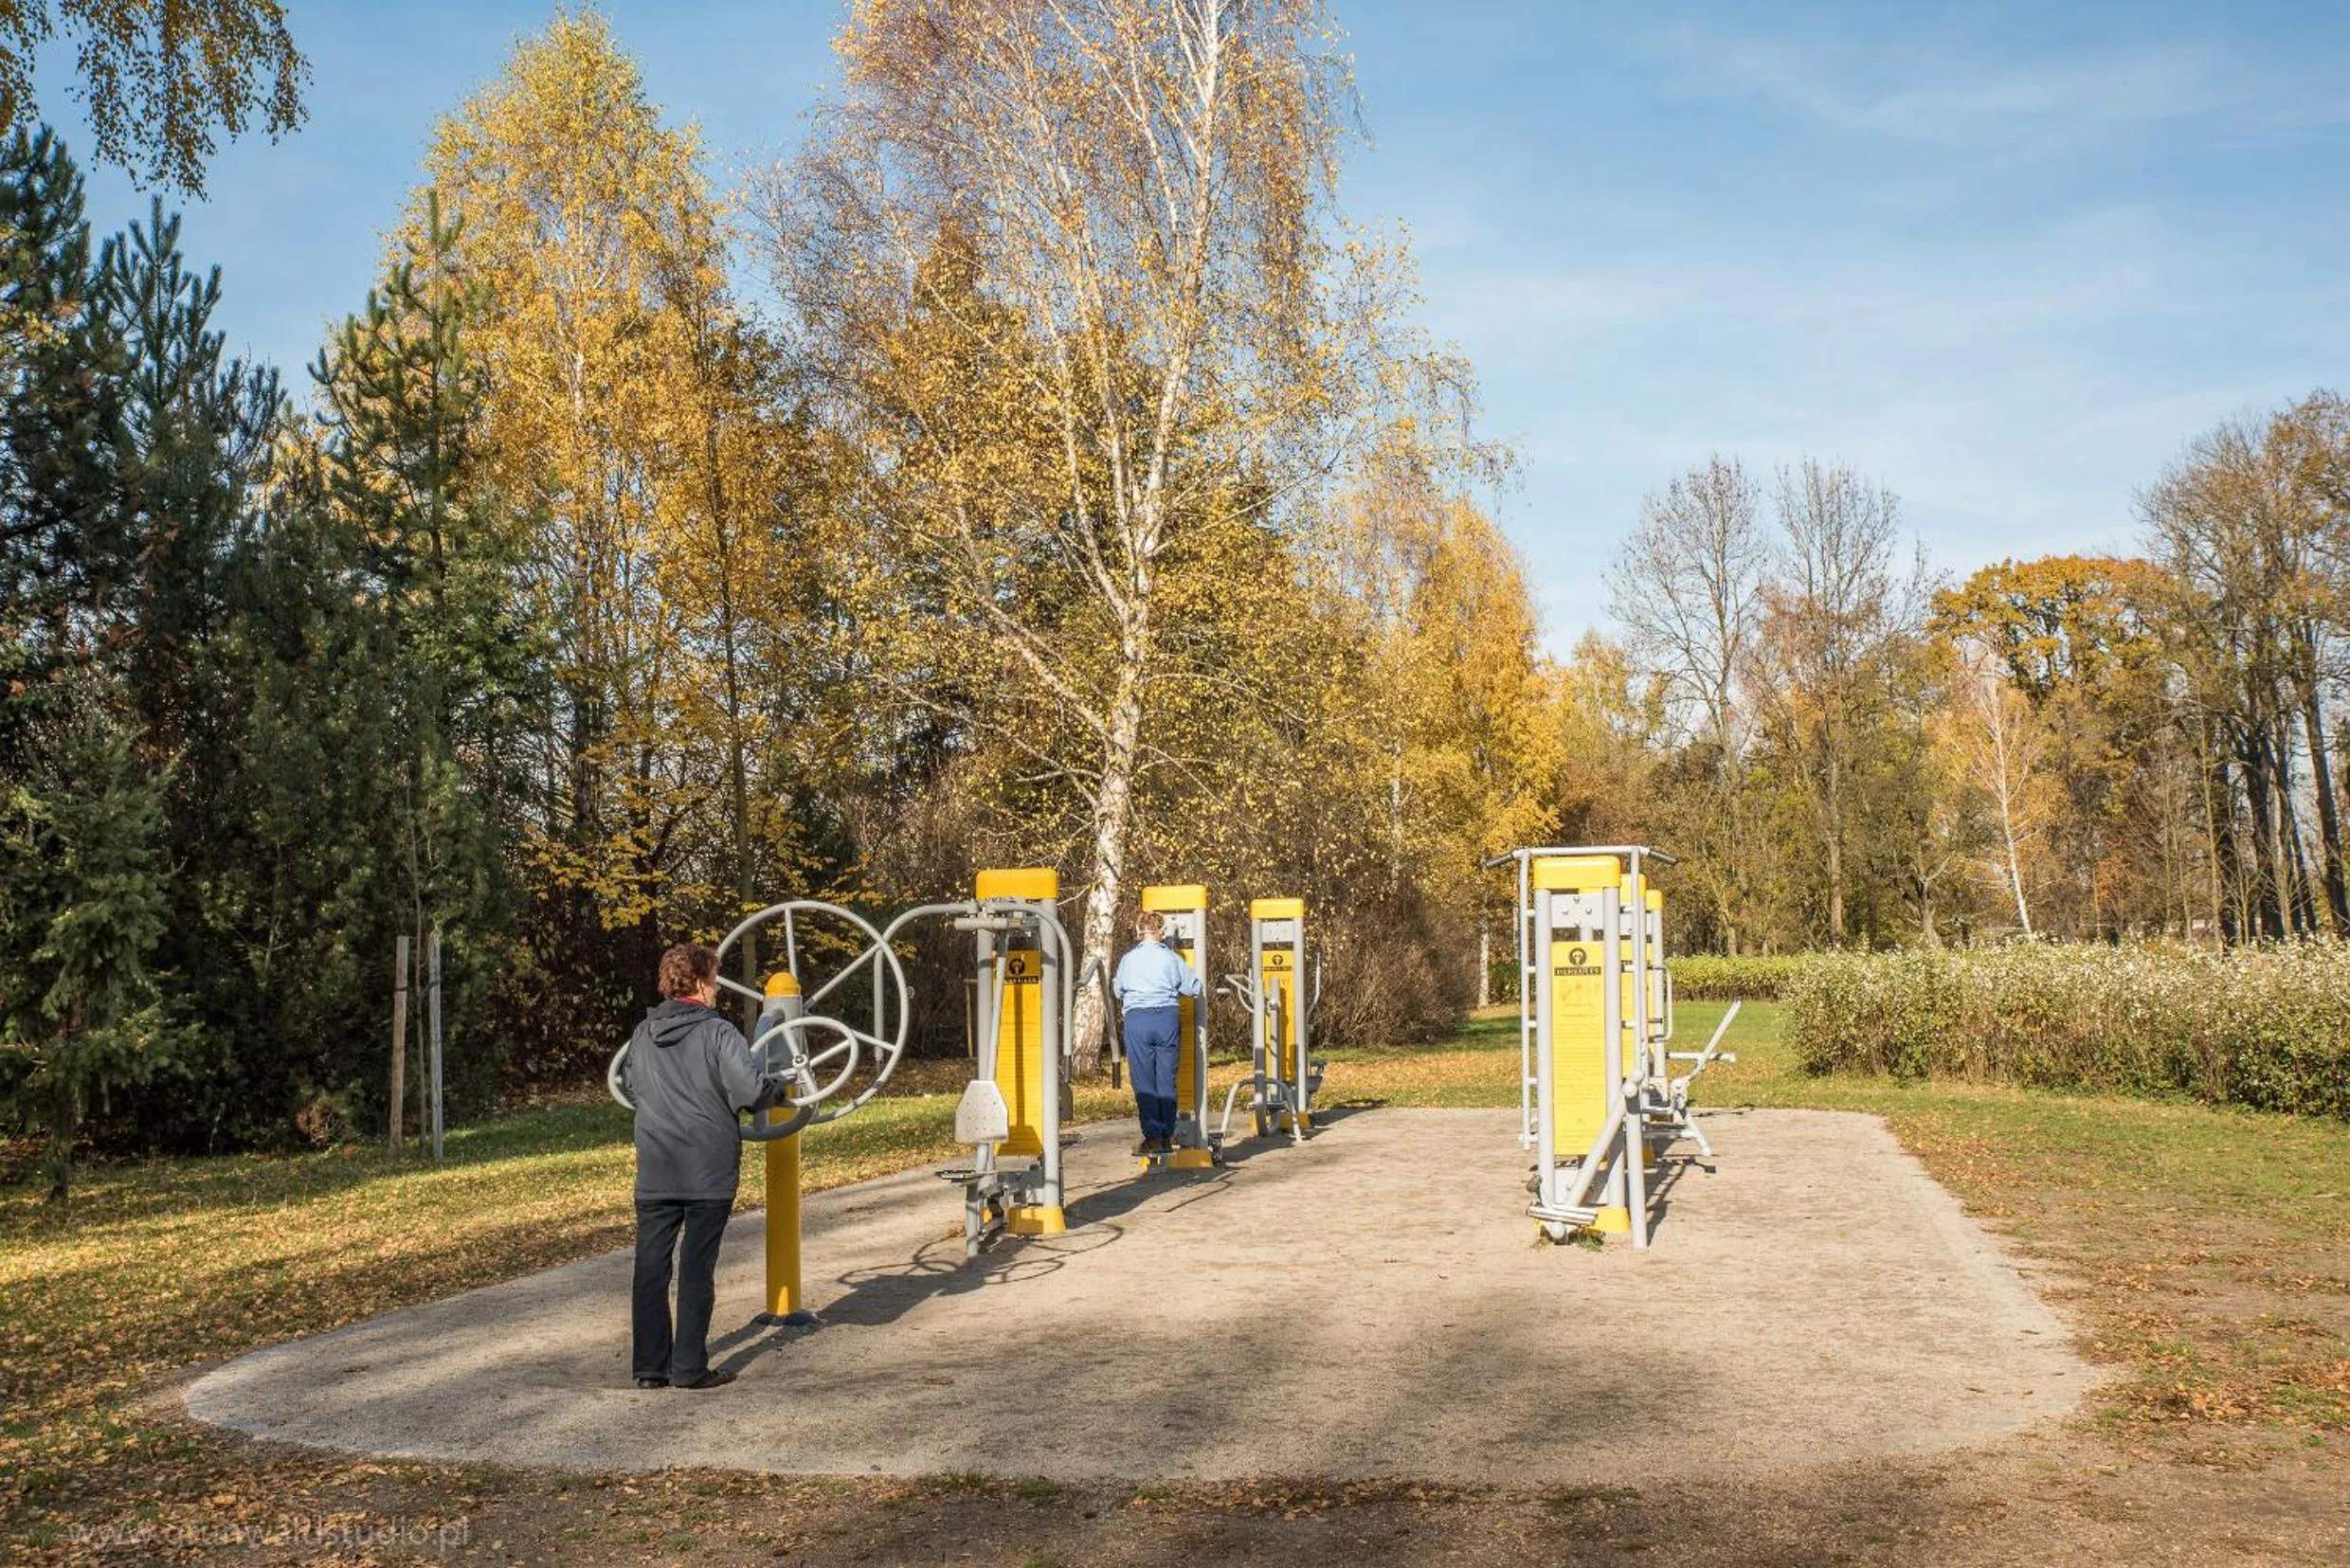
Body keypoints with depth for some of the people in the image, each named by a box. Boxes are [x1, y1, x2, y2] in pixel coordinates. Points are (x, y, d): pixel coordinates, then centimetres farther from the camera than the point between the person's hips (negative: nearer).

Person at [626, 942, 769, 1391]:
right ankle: (689, 1367, 6)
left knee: (650, 1266, 9)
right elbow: (751, 1092, -20)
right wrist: (775, 1093, 1)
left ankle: (650, 1366, 13)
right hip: (709, 1172, -4)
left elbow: (633, 1089, 15)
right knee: (697, 1269, 3)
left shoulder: (642, 1034, 6)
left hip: (654, 1173, 4)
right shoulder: (718, 1032, -12)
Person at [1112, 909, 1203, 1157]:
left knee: (1143, 1081, 3)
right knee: (1167, 1079, 8)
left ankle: (1153, 1137, 0)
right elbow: (1193, 988, 5)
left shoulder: (1129, 959, 3)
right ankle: (1167, 1136, 11)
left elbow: (1117, 990, 14)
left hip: (1137, 1019, -1)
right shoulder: (1171, 958, 1)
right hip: (1168, 1018, 1)